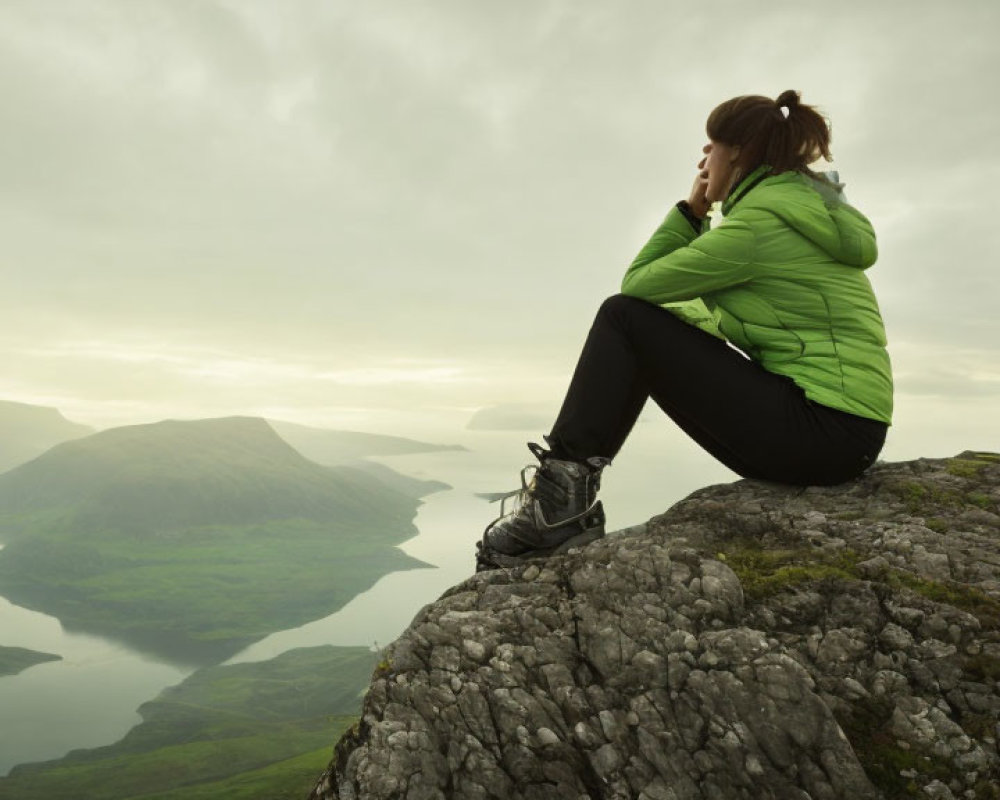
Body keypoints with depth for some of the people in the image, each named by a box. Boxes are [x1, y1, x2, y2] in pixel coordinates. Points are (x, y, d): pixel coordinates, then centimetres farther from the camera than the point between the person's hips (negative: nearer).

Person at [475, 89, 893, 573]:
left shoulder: (759, 220, -13)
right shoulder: (808, 206, 18)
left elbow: (636, 283, -7)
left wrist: (692, 209, 2)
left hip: (822, 431, -10)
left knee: (625, 317, -9)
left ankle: (560, 499, -11)